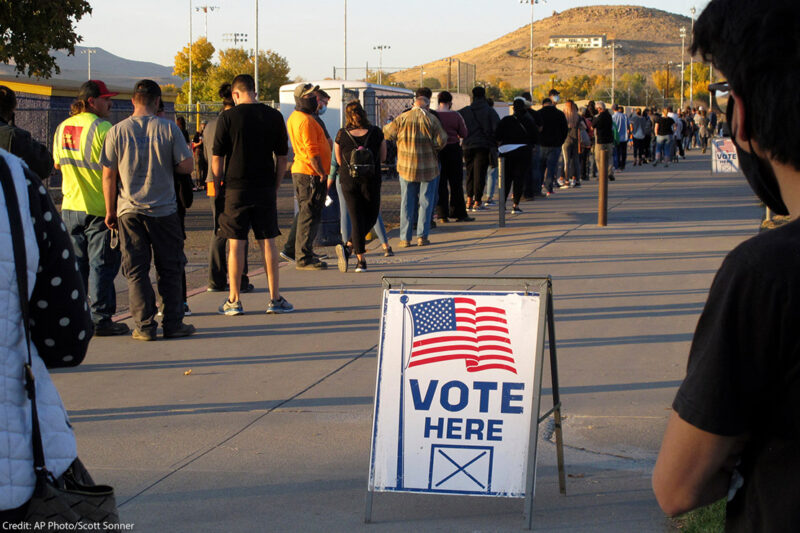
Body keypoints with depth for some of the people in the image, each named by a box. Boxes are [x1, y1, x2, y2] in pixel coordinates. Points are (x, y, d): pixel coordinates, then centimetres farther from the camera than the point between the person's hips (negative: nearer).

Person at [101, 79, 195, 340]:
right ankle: (173, 324, 11)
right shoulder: (169, 128, -5)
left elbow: (108, 175, -1)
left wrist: (110, 211, 8)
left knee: (136, 270, 6)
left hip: (129, 211, 1)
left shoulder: (117, 131, -2)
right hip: (164, 210, -1)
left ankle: (145, 326, 4)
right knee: (169, 269, 9)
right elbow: (186, 166, -5)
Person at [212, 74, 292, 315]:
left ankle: (234, 300, 7)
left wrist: (217, 189, 5)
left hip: (236, 188, -2)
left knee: (236, 243, 2)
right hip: (265, 188, 2)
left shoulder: (227, 118, -5)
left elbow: (217, 159, -4)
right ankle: (275, 298, 9)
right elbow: (282, 158, 6)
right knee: (268, 241, 7)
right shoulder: (274, 117, 3)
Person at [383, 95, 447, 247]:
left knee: (407, 203, 8)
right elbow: (441, 141, -8)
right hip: (428, 168, -1)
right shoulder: (432, 120, -7)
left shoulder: (402, 118, -4)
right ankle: (422, 236, 5)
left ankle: (405, 238, 5)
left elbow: (387, 133, 0)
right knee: (426, 202, 9)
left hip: (406, 168, 1)